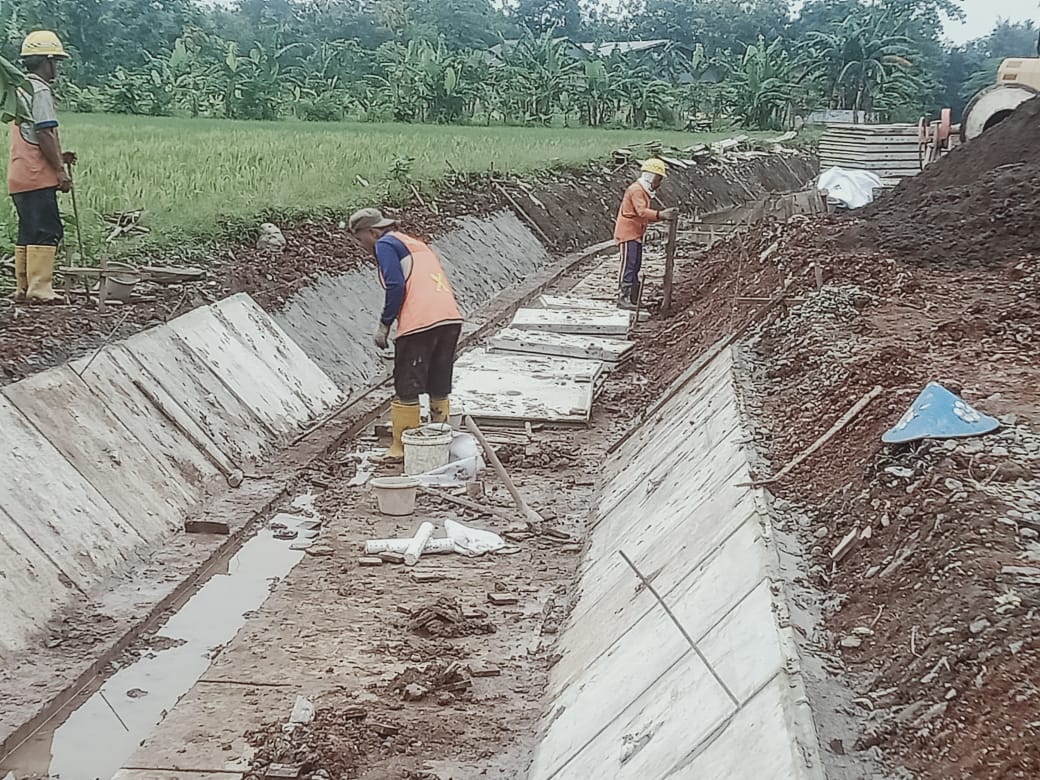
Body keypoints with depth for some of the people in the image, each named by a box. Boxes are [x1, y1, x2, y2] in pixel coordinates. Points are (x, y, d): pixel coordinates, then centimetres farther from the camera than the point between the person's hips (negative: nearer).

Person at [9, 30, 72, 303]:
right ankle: (39, 289, -12)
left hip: (19, 176, 10)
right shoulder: (40, 90, -10)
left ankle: (23, 288, 14)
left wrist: (57, 158, 20)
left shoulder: (20, 89, 20)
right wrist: (61, 171, -15)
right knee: (47, 230, -9)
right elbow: (44, 134, -17)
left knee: (29, 231, 12)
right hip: (37, 176, -10)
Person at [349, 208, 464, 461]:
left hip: (419, 323, -8)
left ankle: (401, 447, 9)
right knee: (440, 388, 16)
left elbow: (396, 286, -10)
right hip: (451, 318, 8)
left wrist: (384, 325, -3)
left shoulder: (385, 245, 4)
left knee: (406, 389, 3)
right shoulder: (417, 244, 29)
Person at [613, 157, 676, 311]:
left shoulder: (644, 190, 18)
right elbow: (641, 212, -31)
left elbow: (644, 215, 18)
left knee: (635, 266, 12)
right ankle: (624, 297, -9)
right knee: (629, 265, -11)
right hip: (628, 233, -10)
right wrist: (660, 214, -43)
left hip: (636, 234, 10)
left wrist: (663, 216, 6)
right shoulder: (636, 189, -16)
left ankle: (632, 299, 17)